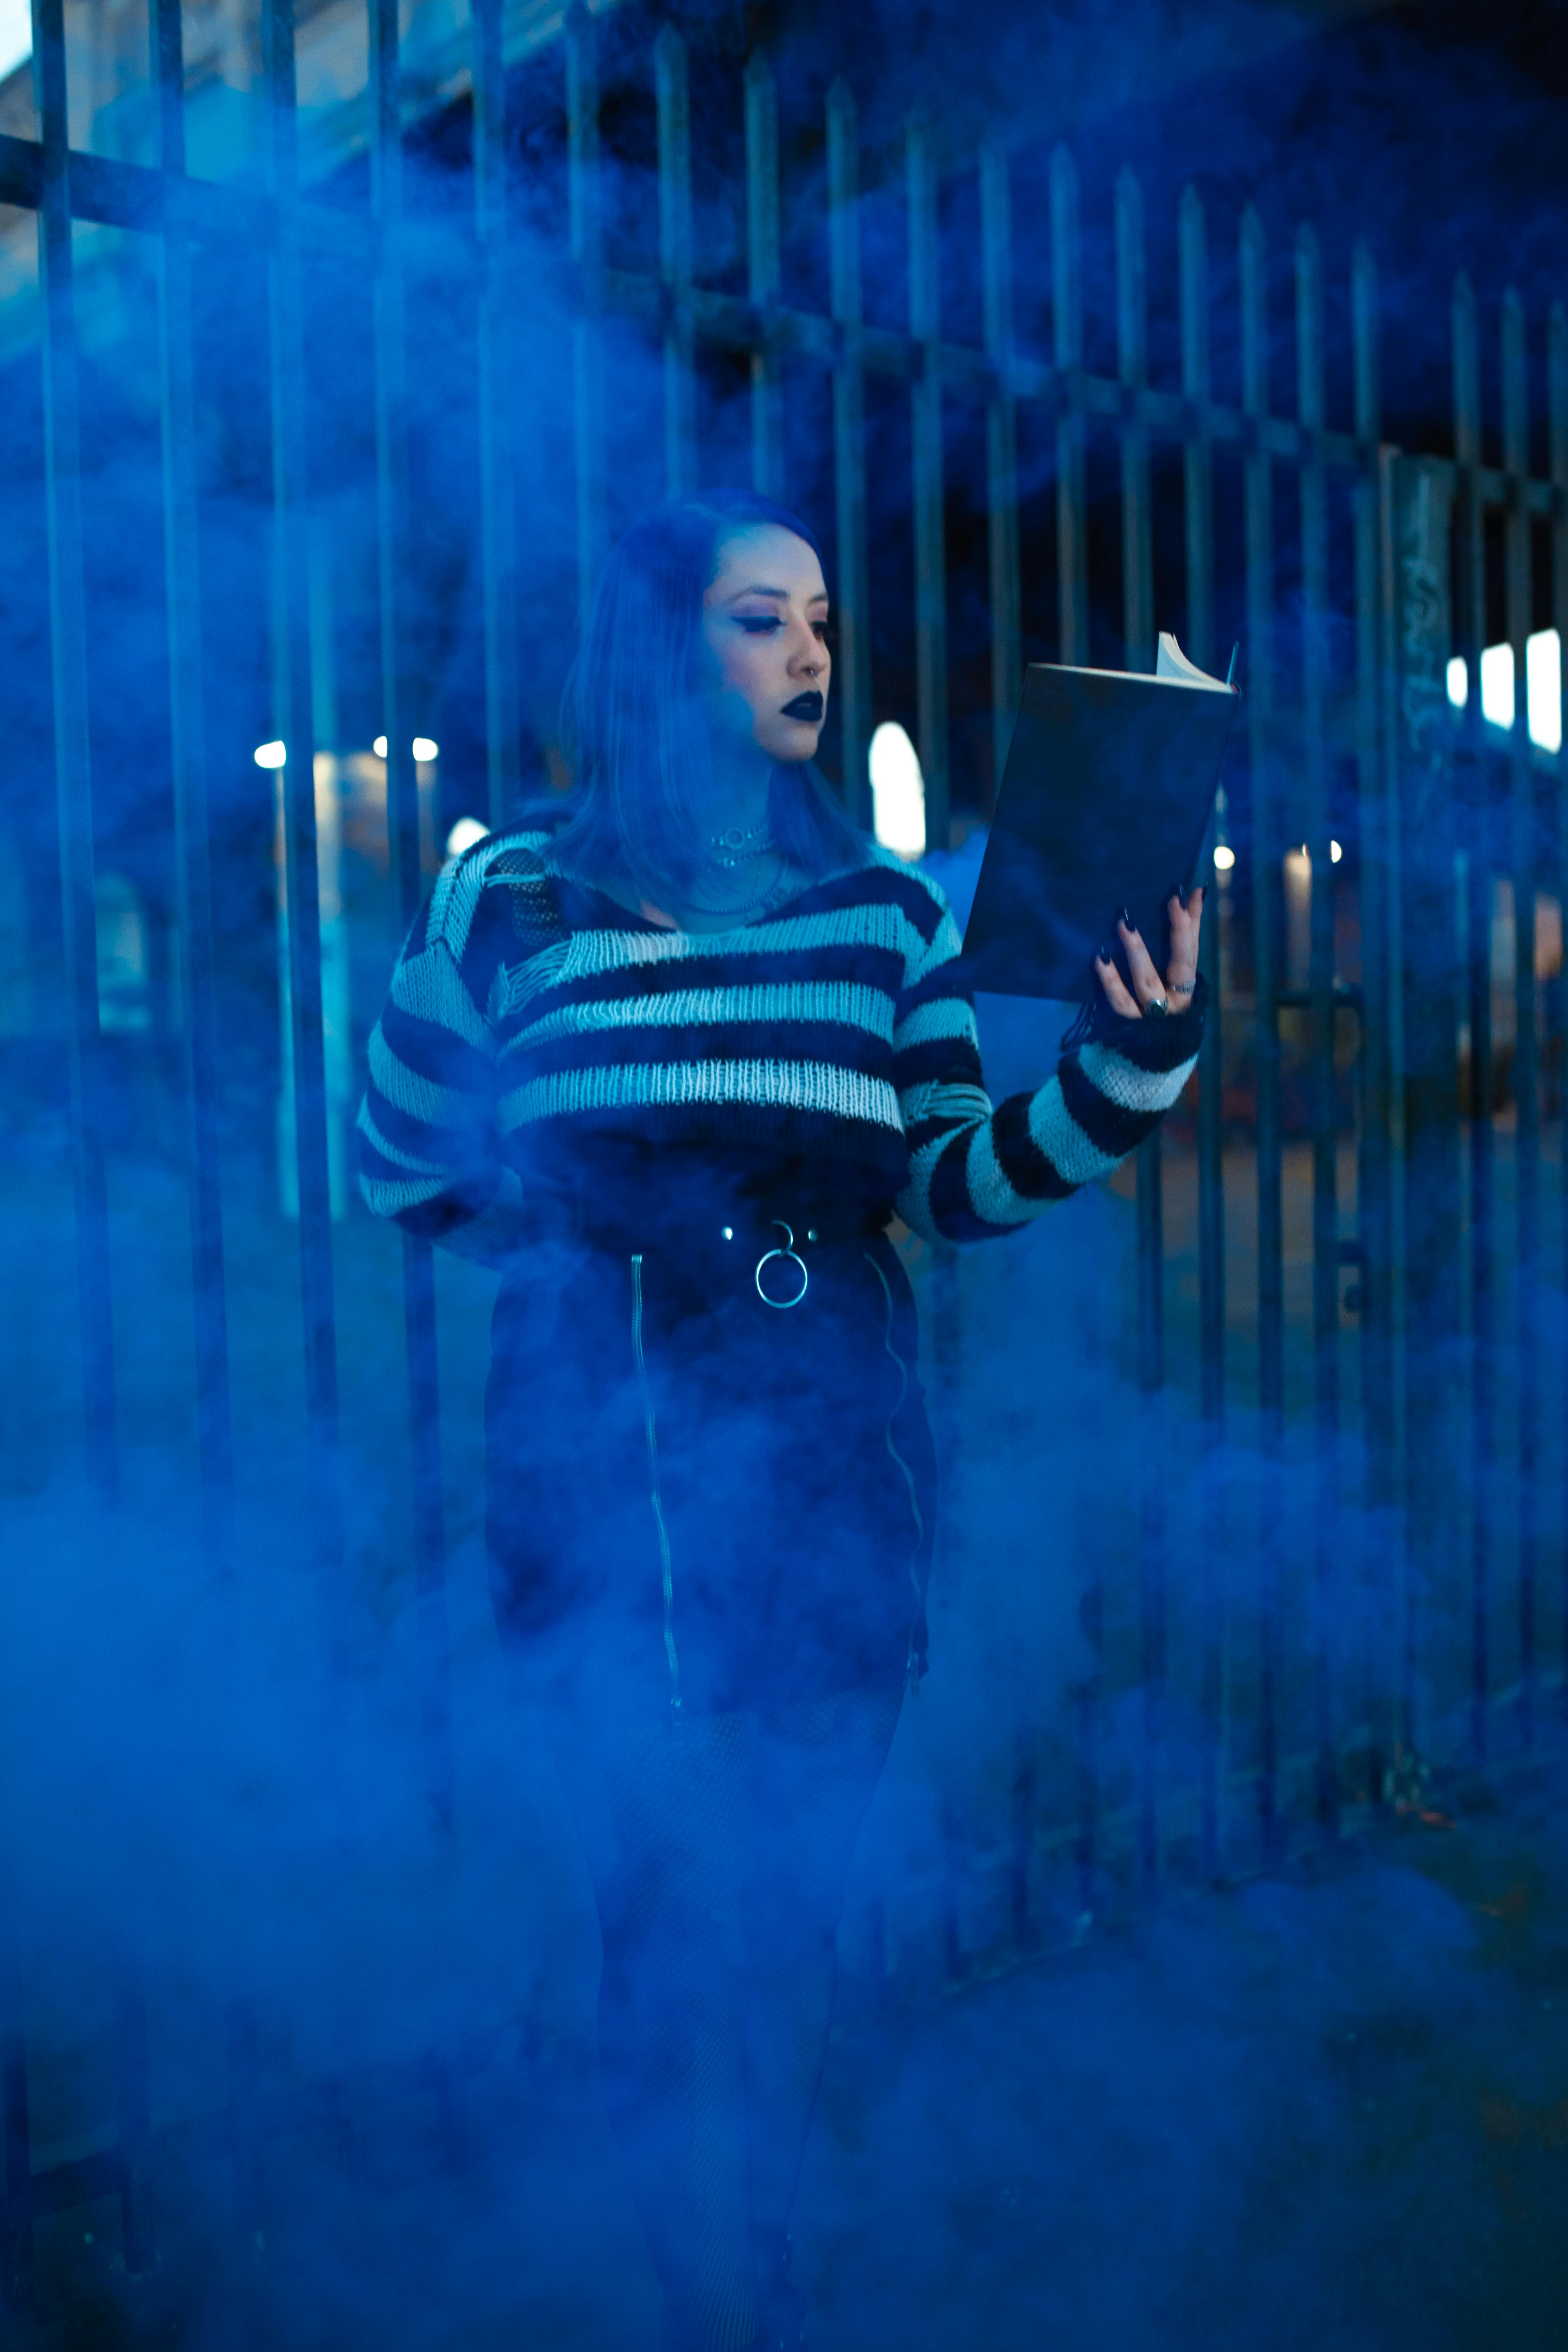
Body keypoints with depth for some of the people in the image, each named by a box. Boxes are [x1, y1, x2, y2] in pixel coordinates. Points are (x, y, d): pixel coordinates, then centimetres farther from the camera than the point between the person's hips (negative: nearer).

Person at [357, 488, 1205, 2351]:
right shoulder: (510, 902, 2)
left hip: (824, 1470, 2)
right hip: (594, 1478, -1)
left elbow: (956, 1187, -1)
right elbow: (401, 1171, 11)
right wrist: (590, 1247, 2)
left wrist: (1130, 1071, -15)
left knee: (783, 1911, 11)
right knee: (673, 1909, 2)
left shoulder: (883, 912, 6)